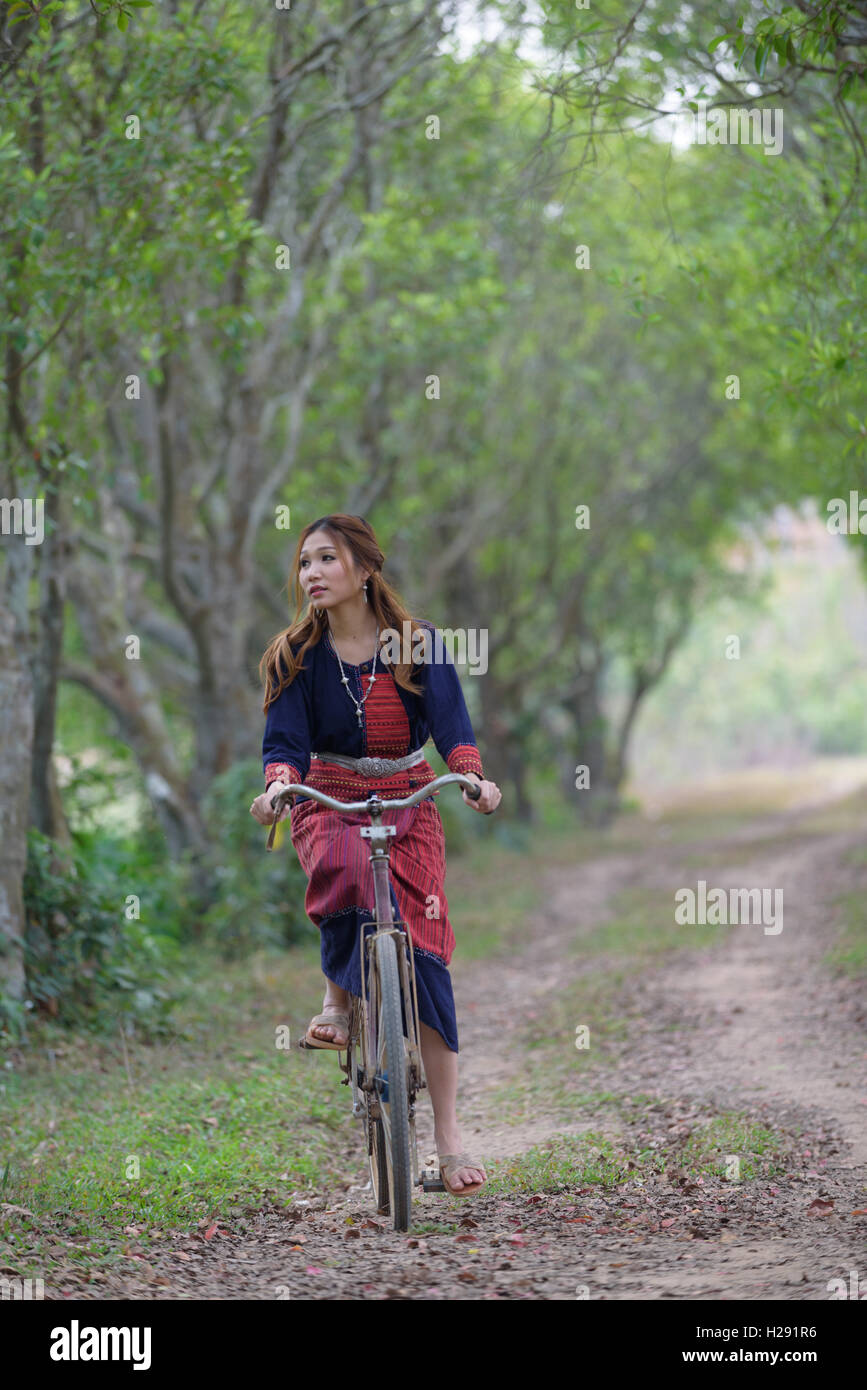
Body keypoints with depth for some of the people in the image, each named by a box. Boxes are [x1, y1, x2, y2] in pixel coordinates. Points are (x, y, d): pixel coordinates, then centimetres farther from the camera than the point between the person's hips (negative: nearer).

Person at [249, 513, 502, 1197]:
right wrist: (278, 783, -34)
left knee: (426, 952, -9)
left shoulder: (420, 642, -4)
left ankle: (449, 1136, -4)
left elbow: (450, 721, -15)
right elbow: (286, 738, -12)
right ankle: (337, 997, -14)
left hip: (409, 805, 0)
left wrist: (473, 777, -35)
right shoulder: (296, 655, -3)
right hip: (329, 803, 0)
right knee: (346, 867, -38)